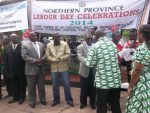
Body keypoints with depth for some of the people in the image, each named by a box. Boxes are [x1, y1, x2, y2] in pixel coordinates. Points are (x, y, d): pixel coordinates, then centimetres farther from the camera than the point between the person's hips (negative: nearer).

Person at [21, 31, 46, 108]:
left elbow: (45, 53, 12)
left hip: (41, 68, 4)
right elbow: (24, 56, -13)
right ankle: (32, 102, 20)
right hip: (31, 69, -4)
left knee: (41, 85, 14)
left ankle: (42, 99, 29)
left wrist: (43, 59, -10)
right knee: (31, 87, 6)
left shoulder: (42, 44, 10)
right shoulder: (25, 45, -4)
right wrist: (34, 61, -19)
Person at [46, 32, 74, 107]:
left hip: (63, 68, -1)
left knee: (66, 84, 4)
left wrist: (61, 58, -19)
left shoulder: (65, 44, -2)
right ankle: (56, 99, 28)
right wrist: (55, 60, -16)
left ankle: (69, 100, 18)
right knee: (55, 85, 11)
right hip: (54, 68, 2)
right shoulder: (49, 45, 2)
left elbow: (68, 54, -6)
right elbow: (48, 56, -1)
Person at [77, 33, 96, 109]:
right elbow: (80, 57, -15)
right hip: (84, 71, -1)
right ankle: (83, 102, 28)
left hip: (94, 70, 2)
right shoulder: (80, 47, -2)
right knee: (84, 88, 9)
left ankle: (92, 103, 27)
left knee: (93, 88, 11)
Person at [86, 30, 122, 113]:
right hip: (116, 80, 5)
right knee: (116, 105, 16)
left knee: (102, 106, 7)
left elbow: (90, 63, -8)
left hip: (103, 81, -4)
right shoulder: (113, 44, 9)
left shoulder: (95, 46, -7)